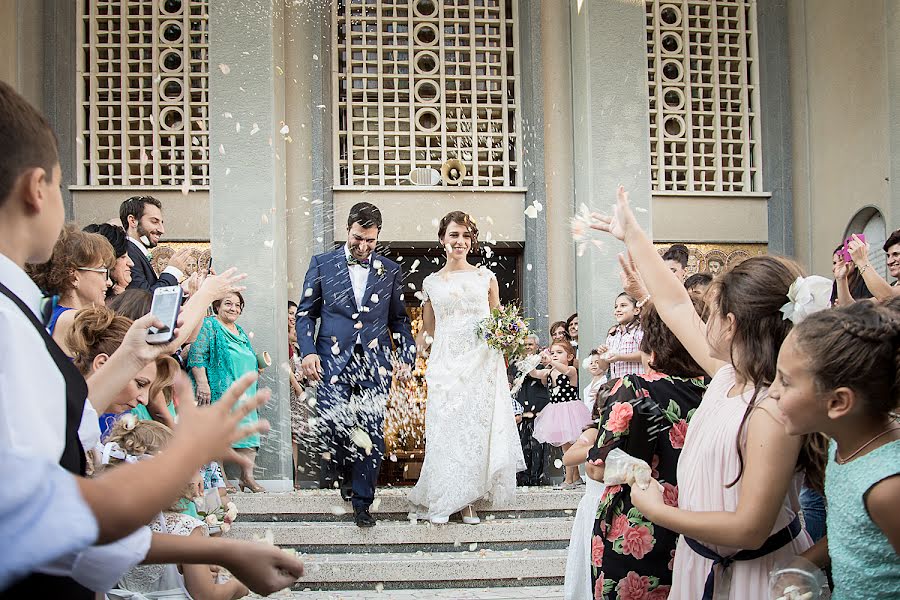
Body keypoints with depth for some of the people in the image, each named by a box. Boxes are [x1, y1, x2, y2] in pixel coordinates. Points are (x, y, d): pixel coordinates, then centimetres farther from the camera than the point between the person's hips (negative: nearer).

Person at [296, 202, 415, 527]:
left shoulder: (391, 271, 11)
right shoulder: (322, 264, 7)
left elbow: (399, 319, 16)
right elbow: (305, 313, 7)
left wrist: (406, 355, 3)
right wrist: (308, 351, -6)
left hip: (375, 364, 1)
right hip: (333, 362, -1)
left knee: (371, 435, 0)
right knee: (334, 427, -8)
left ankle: (362, 501, 12)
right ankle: (337, 464, 25)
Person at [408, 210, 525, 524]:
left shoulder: (486, 277, 10)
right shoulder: (431, 283, 12)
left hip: (481, 363, 0)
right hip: (446, 364, 0)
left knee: (477, 426, -3)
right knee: (446, 428, -4)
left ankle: (467, 501, 5)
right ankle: (442, 502, 4)